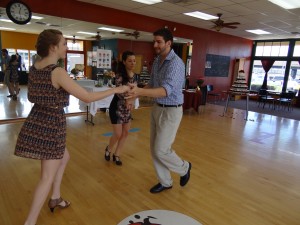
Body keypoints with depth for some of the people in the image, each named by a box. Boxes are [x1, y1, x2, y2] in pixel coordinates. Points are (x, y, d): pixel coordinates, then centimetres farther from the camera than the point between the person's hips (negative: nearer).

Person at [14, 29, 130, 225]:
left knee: (64, 157, 26)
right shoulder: (58, 72, -22)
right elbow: (87, 97, -21)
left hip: (36, 122, 9)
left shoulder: (34, 69, 4)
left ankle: (55, 198, 38)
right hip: (51, 125, -9)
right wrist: (116, 90, -13)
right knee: (48, 176, 4)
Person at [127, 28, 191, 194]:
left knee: (161, 150, -4)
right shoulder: (156, 62, 8)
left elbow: (166, 90, -32)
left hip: (171, 111, -8)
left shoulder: (176, 63, -20)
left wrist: (140, 92, -45)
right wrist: (136, 94, 4)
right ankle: (165, 182, 28)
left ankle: (184, 168, 26)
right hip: (157, 108, 9)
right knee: (155, 148, 11)